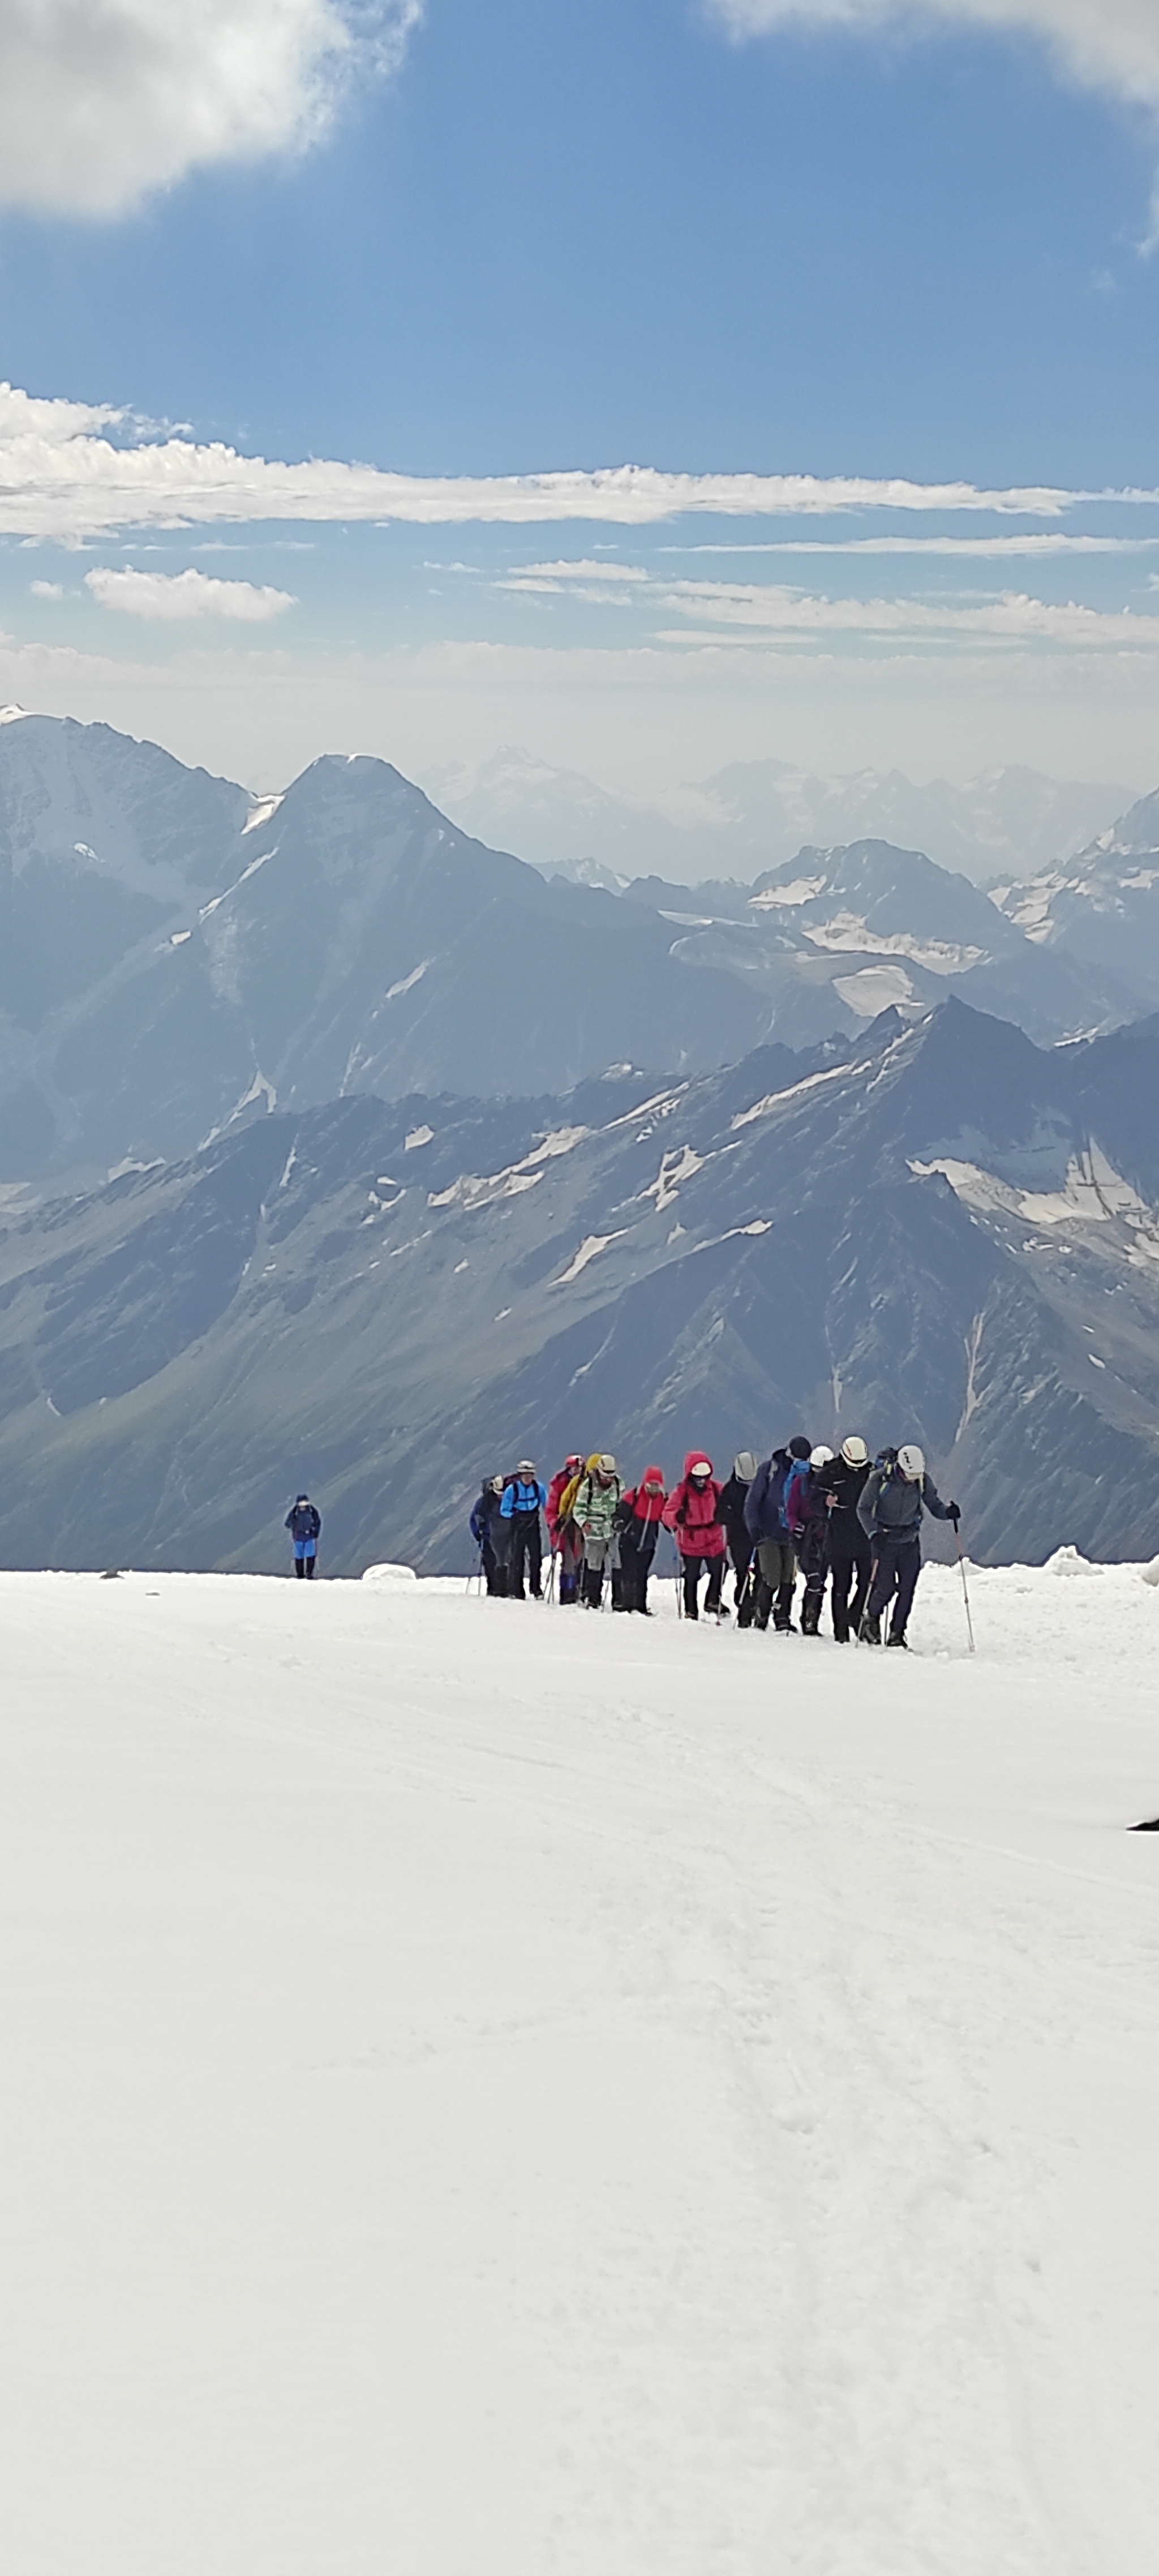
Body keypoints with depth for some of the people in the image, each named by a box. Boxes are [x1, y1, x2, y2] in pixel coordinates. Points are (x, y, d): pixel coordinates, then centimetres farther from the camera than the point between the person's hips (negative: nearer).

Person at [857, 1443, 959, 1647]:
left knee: (907, 1590, -3)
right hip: (885, 1539, -3)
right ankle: (871, 1619, 23)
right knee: (886, 1588, -6)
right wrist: (874, 1533, -25)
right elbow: (863, 1509, -11)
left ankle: (897, 1634, 8)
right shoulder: (880, 1478, -17)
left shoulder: (923, 1481, -7)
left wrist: (948, 1512, -21)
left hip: (910, 1540, 3)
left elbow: (935, 1506, 2)